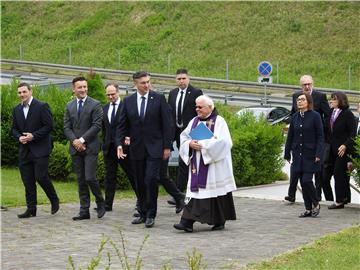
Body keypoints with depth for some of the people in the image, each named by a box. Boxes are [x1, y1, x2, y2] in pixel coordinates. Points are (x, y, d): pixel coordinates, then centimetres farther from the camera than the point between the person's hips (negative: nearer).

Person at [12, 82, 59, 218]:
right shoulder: (17, 109, 12)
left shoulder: (42, 106, -6)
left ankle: (54, 200, 13)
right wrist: (19, 137, -5)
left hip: (40, 149, -6)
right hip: (24, 150, 6)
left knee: (41, 177, -10)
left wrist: (33, 136, -16)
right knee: (27, 180, 4)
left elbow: (49, 125, -10)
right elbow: (14, 128, 16)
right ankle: (31, 209, 9)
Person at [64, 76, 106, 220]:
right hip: (75, 148, 5)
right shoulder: (69, 106, 11)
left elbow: (97, 125, -11)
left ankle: (100, 203, 11)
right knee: (81, 180, 6)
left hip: (90, 147, -5)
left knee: (90, 178, -12)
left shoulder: (95, 105, -3)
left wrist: (82, 139, -14)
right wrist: (74, 141, -9)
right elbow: (66, 127, 8)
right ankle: (84, 211, 9)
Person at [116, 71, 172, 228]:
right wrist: (119, 144, -5)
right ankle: (143, 214, 18)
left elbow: (166, 124, -1)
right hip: (136, 148, 3)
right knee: (140, 184, 8)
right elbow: (122, 126, 8)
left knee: (151, 179, -13)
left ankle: (151, 215, -3)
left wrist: (167, 147, -5)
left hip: (154, 148, -3)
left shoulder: (159, 99, -2)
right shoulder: (128, 101, 6)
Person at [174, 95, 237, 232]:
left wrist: (203, 145, -17)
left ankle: (220, 221, 13)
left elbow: (222, 141, -16)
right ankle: (188, 222, -5)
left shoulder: (219, 121, -5)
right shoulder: (194, 121, 13)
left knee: (216, 191, 0)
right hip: (197, 164, 5)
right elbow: (184, 137, 11)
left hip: (214, 164, -5)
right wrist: (190, 144, -10)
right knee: (197, 191, -1)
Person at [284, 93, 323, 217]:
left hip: (310, 154, -5)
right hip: (298, 154, 5)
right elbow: (290, 136, 13)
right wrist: (287, 154, 11)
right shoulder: (295, 117, 8)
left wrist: (318, 154, -14)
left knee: (307, 180, -12)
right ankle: (308, 209, 14)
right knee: (303, 182, 6)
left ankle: (316, 204, 10)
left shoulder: (315, 116, -6)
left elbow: (320, 137, -7)